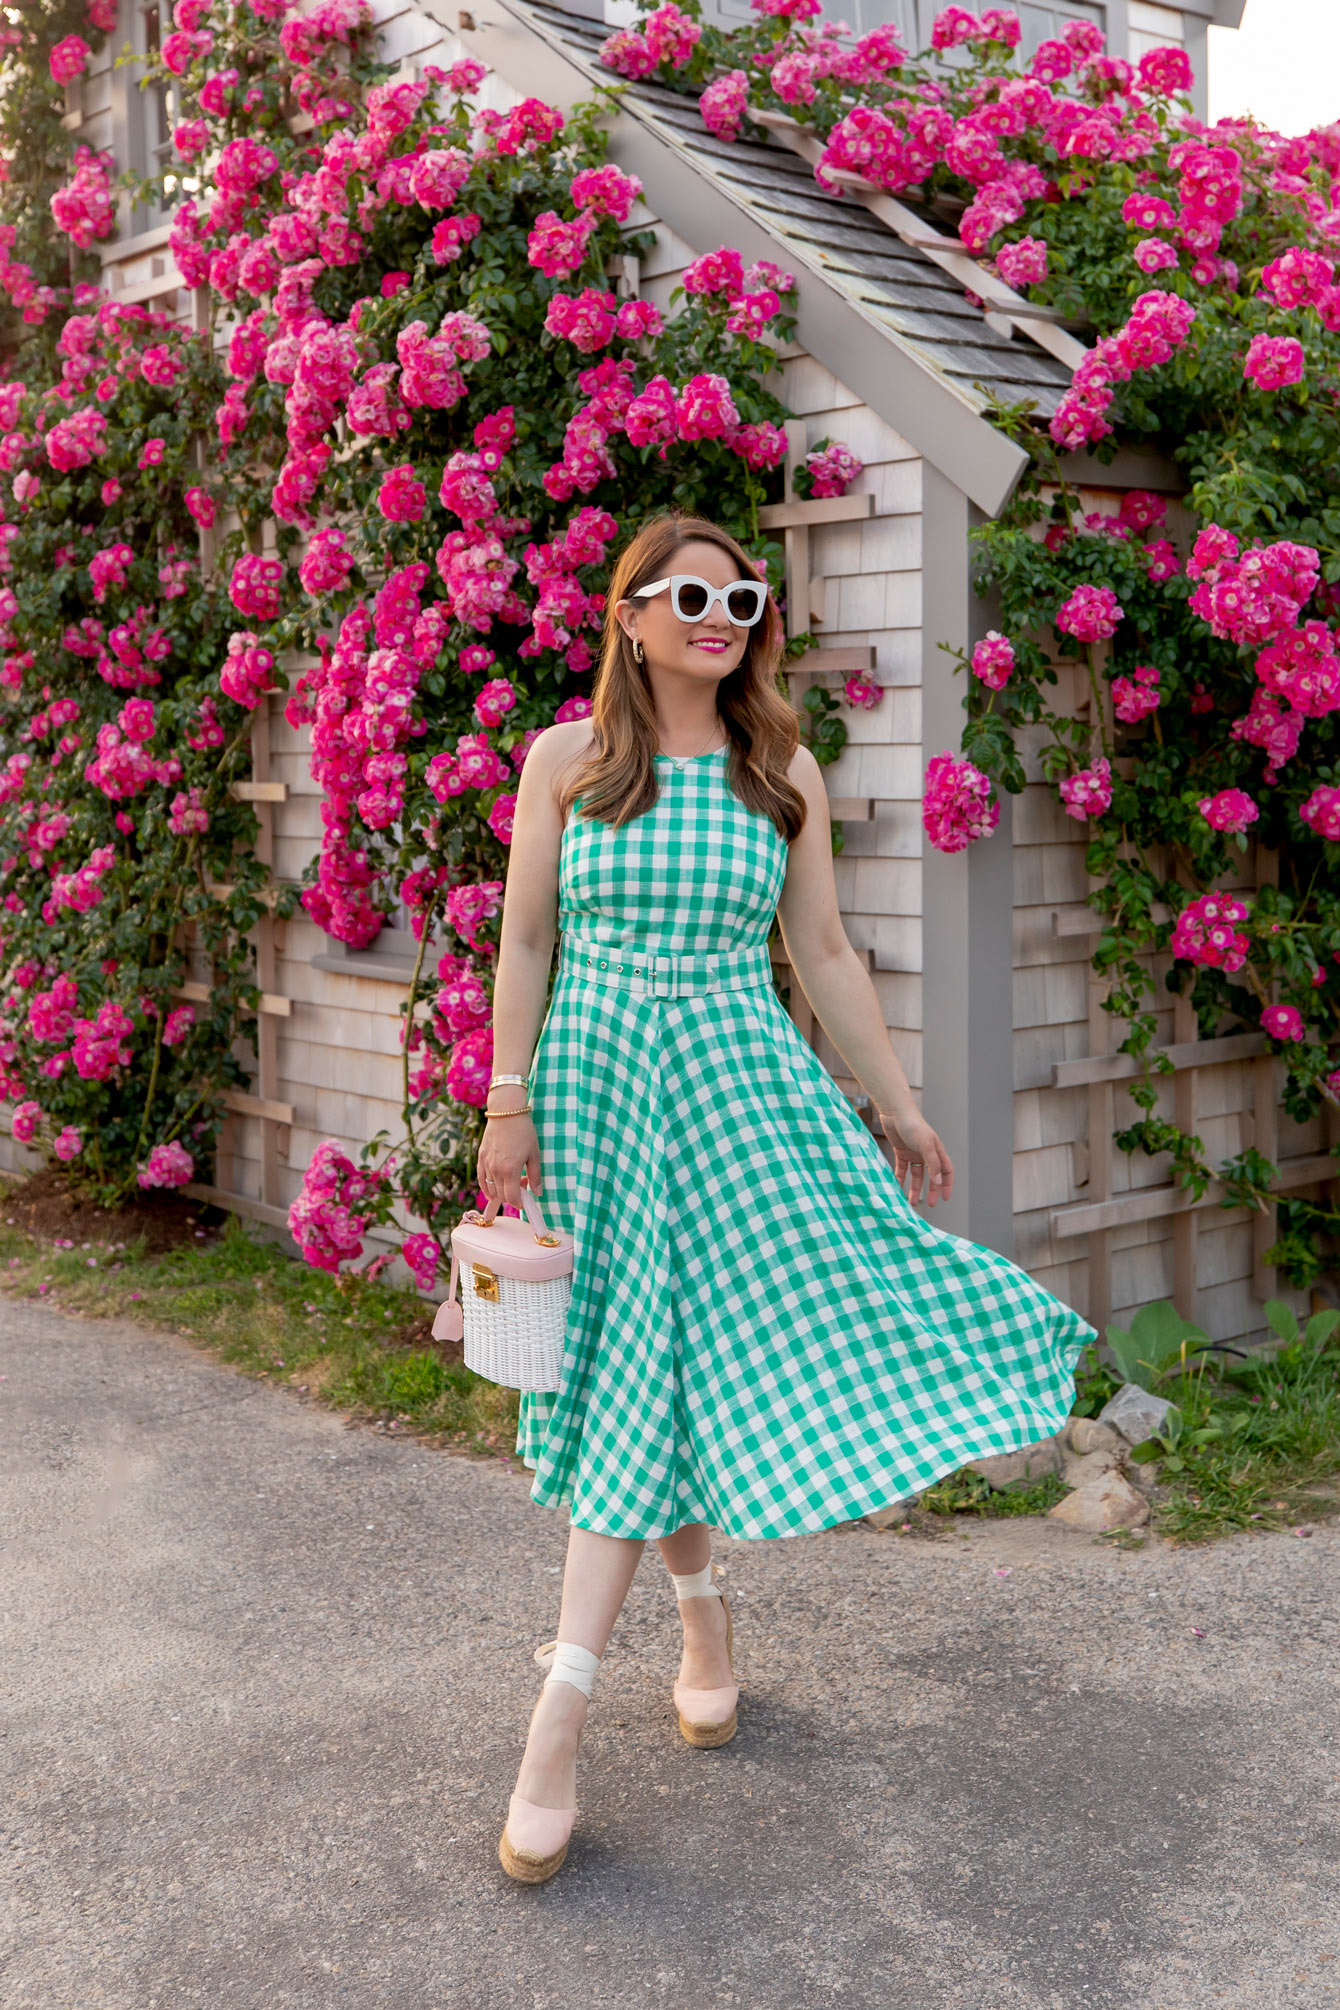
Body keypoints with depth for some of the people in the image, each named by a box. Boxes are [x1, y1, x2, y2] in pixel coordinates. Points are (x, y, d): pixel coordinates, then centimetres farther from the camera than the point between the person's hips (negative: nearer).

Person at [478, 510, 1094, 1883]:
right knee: (639, 1367, 6)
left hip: (739, 1077, 0)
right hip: (596, 1074, 0)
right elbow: (524, 942, 4)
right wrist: (509, 1105, -2)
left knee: (666, 1368, -6)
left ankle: (559, 1718, 0)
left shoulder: (784, 770, 5)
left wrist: (898, 1108, 9)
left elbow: (824, 956, 9)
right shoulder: (566, 759, 3)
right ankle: (701, 1612, 28)